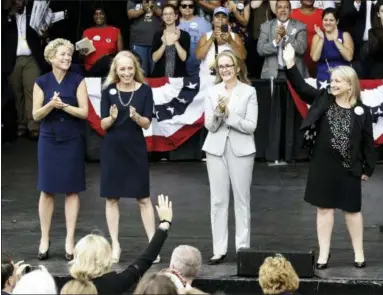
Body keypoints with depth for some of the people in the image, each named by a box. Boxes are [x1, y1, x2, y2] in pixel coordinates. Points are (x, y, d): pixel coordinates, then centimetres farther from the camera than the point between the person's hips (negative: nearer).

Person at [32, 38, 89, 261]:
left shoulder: (78, 81, -2)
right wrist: (50, 105, -20)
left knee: (72, 190, 1)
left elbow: (84, 112, -7)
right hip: (49, 140, 1)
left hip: (72, 141, -1)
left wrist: (63, 105, -20)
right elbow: (36, 115, -2)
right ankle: (45, 239, 8)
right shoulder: (41, 82, 1)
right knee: (47, 190, 2)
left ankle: (70, 239, 6)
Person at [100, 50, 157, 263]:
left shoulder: (145, 90, -4)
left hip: (136, 148, -1)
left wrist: (136, 117, -26)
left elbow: (147, 124, -6)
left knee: (144, 198, 2)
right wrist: (112, 118, -24)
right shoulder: (109, 90, -1)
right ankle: (115, 245, 13)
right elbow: (103, 124, -2)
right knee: (112, 198, 5)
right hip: (112, 148, 1)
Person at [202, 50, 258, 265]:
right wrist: (218, 112, -18)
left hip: (241, 150, -2)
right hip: (216, 149, 2)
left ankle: (243, 248, 8)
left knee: (242, 200, 3)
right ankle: (219, 249, 7)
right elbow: (209, 126, 1)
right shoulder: (213, 92, 5)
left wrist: (229, 114, -17)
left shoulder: (249, 92, -3)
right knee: (218, 200, 3)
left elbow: (251, 126, -9)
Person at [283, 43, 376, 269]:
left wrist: (368, 169, -2)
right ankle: (324, 253, 13)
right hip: (323, 165, 2)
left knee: (352, 209, 8)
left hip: (348, 168, -2)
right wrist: (290, 64, -17)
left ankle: (359, 253, 18)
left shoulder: (361, 111, -5)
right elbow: (301, 87, -6)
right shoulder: (323, 100, 1)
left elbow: (368, 142, -2)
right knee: (324, 208, 7)